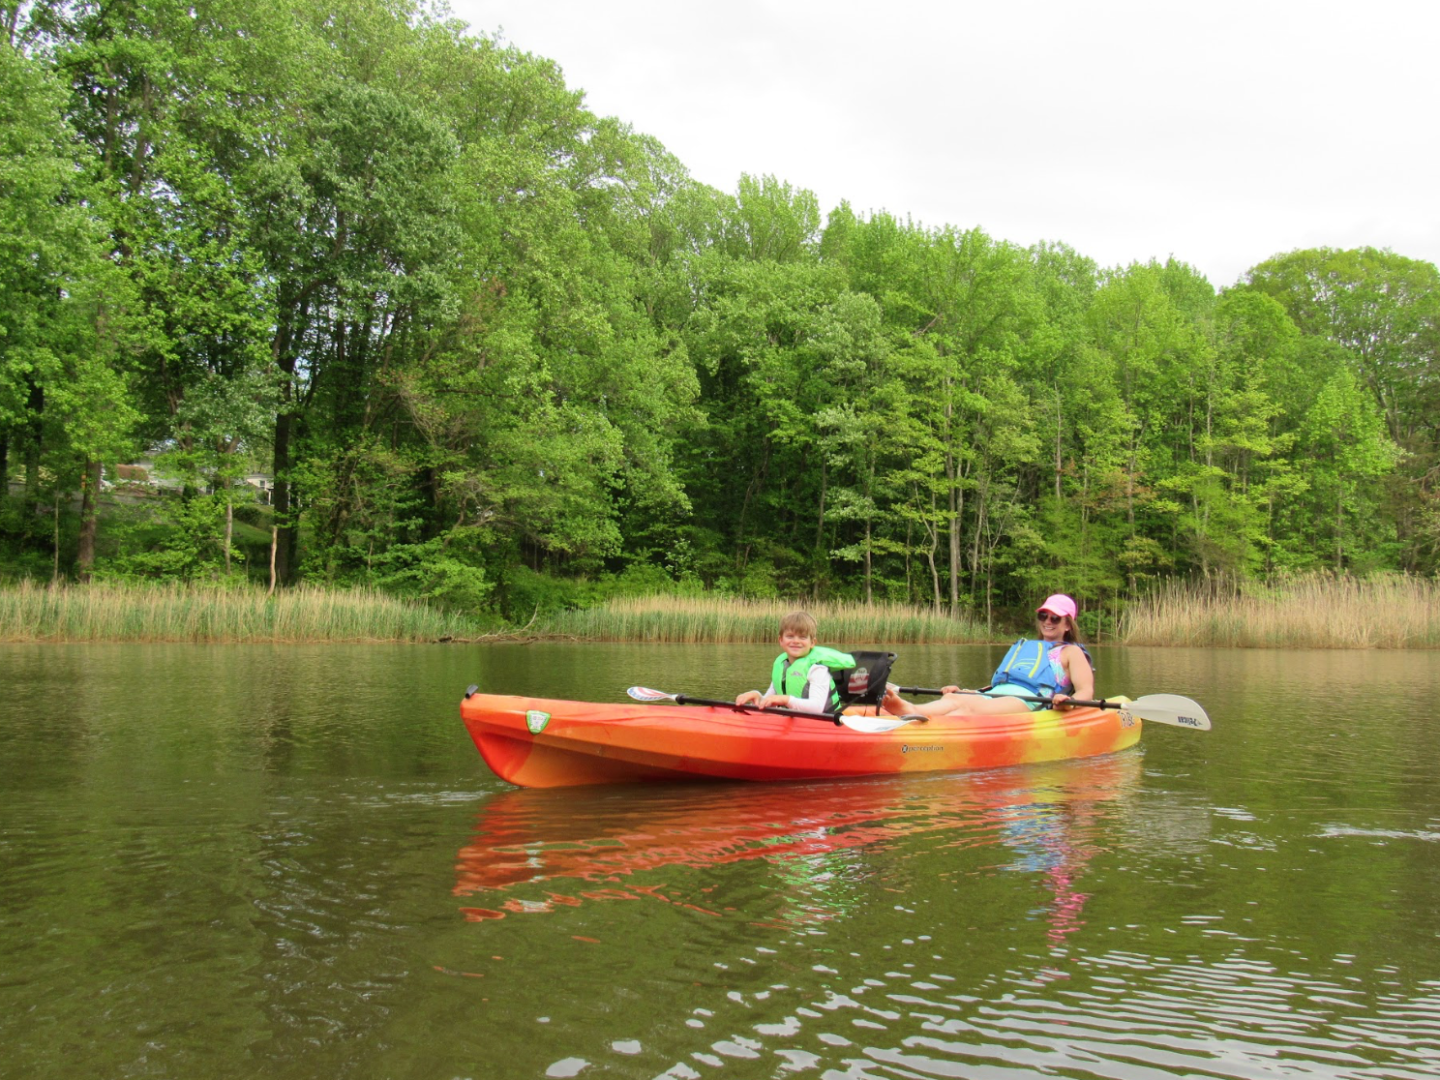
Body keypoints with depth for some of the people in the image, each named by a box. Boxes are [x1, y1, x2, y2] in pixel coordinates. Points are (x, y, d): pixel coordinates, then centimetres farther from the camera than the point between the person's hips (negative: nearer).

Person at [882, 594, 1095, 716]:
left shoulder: (1071, 651, 21)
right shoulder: (1023, 646, 37)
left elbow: (1086, 691, 6)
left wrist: (1069, 701, -19)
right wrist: (962, 690, 18)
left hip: (1028, 701, -5)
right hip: (993, 696, 5)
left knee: (964, 707, -38)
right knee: (952, 699, -32)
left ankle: (915, 712, -67)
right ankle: (910, 710, -65)